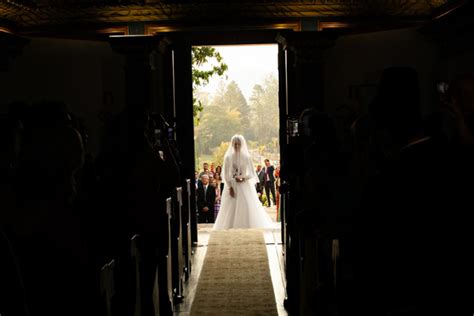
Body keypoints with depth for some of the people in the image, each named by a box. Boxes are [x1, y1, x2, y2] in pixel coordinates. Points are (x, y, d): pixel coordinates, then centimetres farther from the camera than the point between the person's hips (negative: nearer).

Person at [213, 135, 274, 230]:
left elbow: (252, 173, 4)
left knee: (247, 207, -7)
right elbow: (226, 174, -1)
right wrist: (230, 187, -10)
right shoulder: (228, 157, 0)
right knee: (231, 208, -3)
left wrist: (244, 178, -14)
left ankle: (247, 227, -3)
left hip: (245, 186, 0)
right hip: (232, 185, 0)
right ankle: (232, 228, 0)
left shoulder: (247, 157, 1)